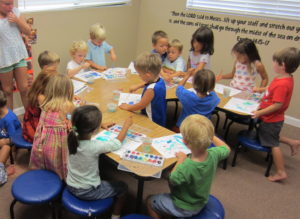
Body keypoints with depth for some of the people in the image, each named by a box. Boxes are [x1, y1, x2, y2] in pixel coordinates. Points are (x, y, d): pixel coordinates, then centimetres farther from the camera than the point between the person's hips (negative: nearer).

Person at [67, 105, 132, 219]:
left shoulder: (73, 137, -18)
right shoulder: (95, 146, -33)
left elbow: (83, 128, 7)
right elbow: (117, 143, -16)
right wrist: (126, 125, -2)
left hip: (71, 186, 6)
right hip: (87, 192, -6)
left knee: (101, 176, 33)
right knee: (122, 187, 15)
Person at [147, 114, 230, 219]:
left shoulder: (187, 168, -41)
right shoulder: (213, 154, -26)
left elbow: (172, 180, -19)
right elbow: (226, 148, -1)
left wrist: (181, 160, -12)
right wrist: (210, 134, -1)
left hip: (183, 209, -6)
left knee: (150, 201, 15)